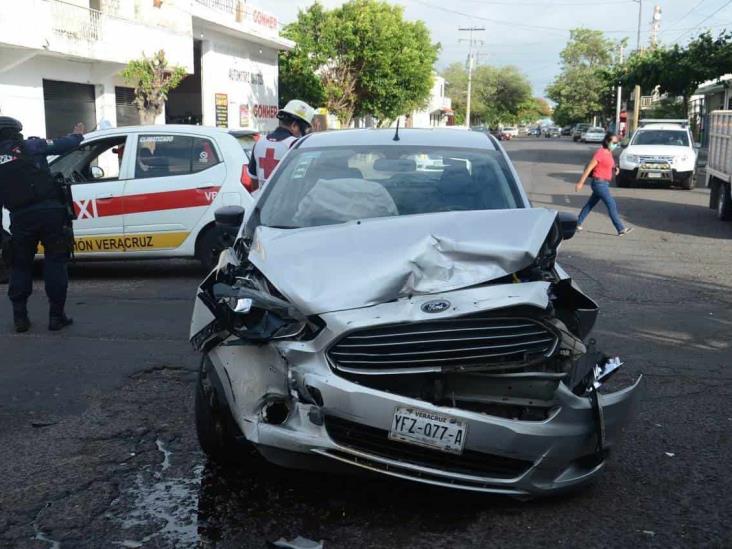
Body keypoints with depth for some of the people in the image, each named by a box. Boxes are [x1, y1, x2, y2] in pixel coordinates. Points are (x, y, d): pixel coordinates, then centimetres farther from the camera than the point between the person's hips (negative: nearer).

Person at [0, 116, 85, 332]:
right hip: (49, 211, -2)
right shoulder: (31, 146, 3)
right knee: (55, 262, 4)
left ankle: (20, 317, 16)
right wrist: (78, 135, 28)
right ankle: (56, 315, 3)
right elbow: (62, 145, 8)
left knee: (20, 266, 16)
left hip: (20, 218, 3)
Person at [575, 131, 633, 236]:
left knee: (590, 204, 15)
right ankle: (621, 229, -7)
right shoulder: (600, 153, -16)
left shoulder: (609, 153, 10)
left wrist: (615, 169, 2)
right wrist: (581, 183, -17)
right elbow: (589, 168, -16)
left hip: (604, 183, 9)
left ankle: (578, 223, 25)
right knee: (612, 205, -9)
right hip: (599, 183, -9)